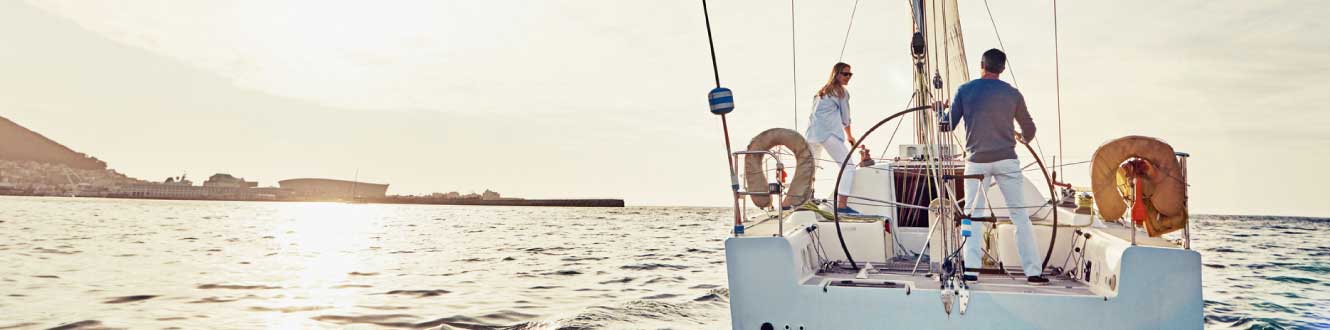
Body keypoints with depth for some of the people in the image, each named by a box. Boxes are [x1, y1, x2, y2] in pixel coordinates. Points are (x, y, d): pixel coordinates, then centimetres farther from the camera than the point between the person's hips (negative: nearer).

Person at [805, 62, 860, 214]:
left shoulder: (821, 92, 24)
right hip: (828, 133, -8)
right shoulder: (842, 92, 4)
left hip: (812, 132, 8)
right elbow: (845, 118, 9)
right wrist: (849, 136, 25)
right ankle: (842, 204, -18)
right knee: (848, 166, -7)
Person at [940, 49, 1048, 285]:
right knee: (1020, 215, 5)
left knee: (973, 214, 7)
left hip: (977, 161, 0)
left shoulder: (964, 90, 0)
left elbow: (948, 125, 1)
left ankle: (971, 268, -2)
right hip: (1006, 161, 0)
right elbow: (1029, 131, 12)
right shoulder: (1012, 94, 3)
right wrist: (1022, 138, 36)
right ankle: (1033, 271, 8)